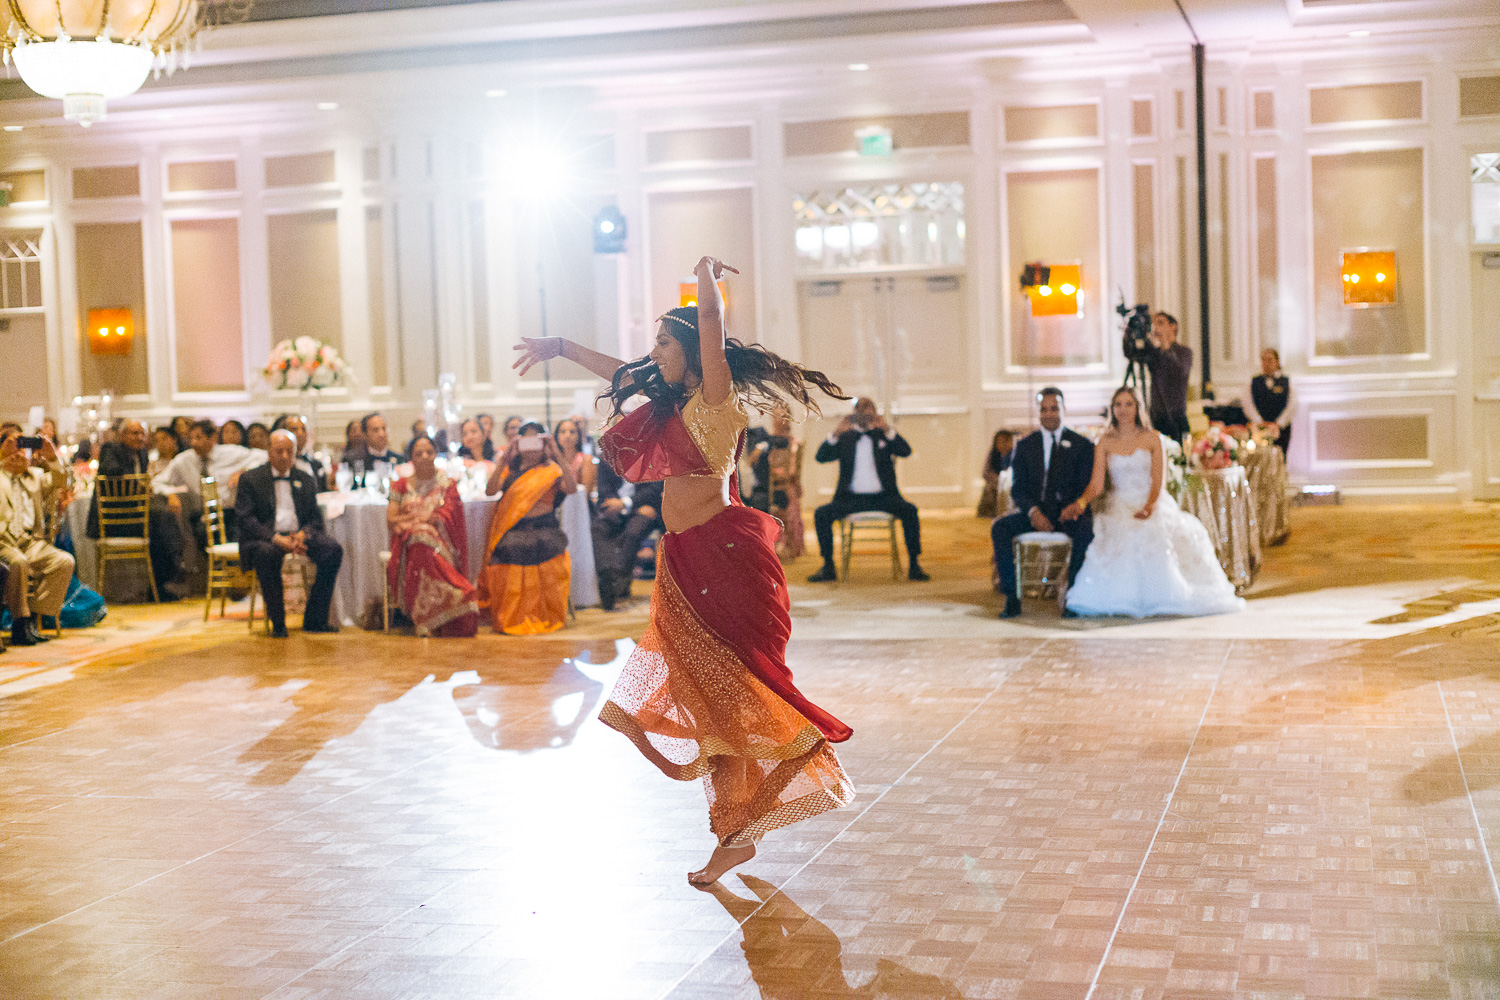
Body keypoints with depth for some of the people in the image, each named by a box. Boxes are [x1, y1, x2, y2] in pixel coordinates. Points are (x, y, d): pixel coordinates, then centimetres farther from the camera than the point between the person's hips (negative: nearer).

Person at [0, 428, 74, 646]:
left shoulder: (35, 475, 25)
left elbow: (59, 483, 14)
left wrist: (52, 458, -1)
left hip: (34, 543, 5)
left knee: (65, 561, -19)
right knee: (18, 562, -36)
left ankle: (33, 617, -16)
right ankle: (20, 622, -24)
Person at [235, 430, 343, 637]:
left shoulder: (306, 480, 17)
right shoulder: (250, 479, 5)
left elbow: (315, 518, 13)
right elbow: (246, 519, -6)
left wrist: (303, 534, -12)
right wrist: (275, 538, -21)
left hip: (299, 535, 4)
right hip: (264, 538, -4)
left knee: (334, 550, -22)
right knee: (267, 553, -39)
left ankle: (315, 619, -15)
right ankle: (278, 623, -27)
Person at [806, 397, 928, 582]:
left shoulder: (884, 435, 12)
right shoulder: (845, 437, 12)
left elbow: (906, 451, -4)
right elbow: (820, 457, 0)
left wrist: (888, 431, -16)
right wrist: (835, 434, -14)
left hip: (882, 497, -1)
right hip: (851, 498, 1)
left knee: (910, 510, -27)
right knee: (821, 514, -21)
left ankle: (914, 566, -22)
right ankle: (828, 568, -14)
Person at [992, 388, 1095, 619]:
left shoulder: (1082, 445, 5)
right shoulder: (1025, 446, 10)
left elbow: (1086, 488, 0)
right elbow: (1017, 489, 4)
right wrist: (1033, 512, -17)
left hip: (1068, 513, -2)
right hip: (1034, 512, 2)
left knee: (1085, 530, -37)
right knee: (999, 527, -27)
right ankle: (1012, 597, -24)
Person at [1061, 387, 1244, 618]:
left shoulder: (1152, 439, 7)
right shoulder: (1105, 443, 11)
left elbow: (1157, 481, -2)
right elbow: (1096, 484, 1)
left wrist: (1149, 507, -22)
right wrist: (1080, 502, -21)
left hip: (1151, 505, -1)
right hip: (1119, 508, 1)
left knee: (1155, 536, -33)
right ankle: (1128, 602, -26)